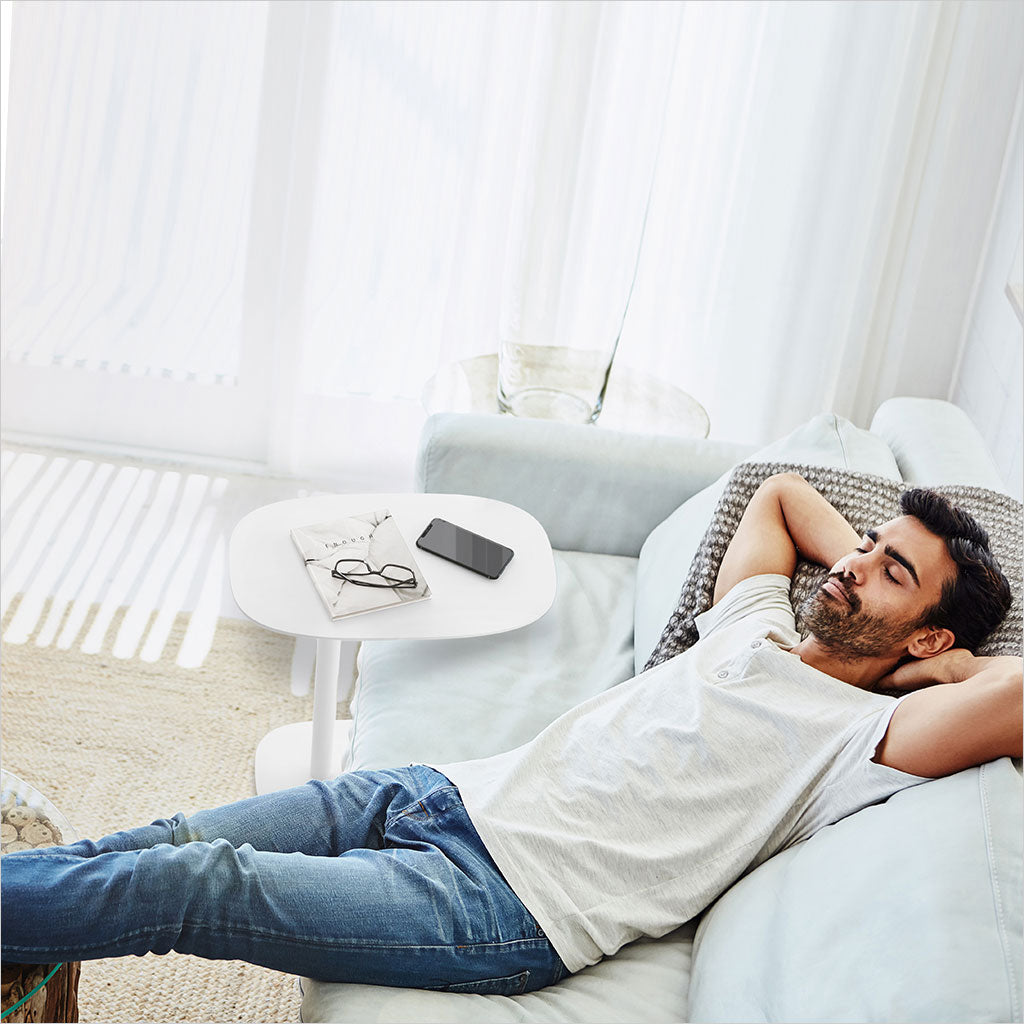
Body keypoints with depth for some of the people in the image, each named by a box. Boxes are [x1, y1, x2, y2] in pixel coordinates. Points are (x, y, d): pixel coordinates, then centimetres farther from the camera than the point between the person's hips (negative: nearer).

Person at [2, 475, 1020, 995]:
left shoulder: (870, 734, -4)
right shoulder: (754, 620, 16)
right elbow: (781, 489, 33)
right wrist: (857, 556, 19)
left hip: (508, 906, -7)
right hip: (457, 790, 7)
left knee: (190, 886, -15)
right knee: (172, 844, -2)